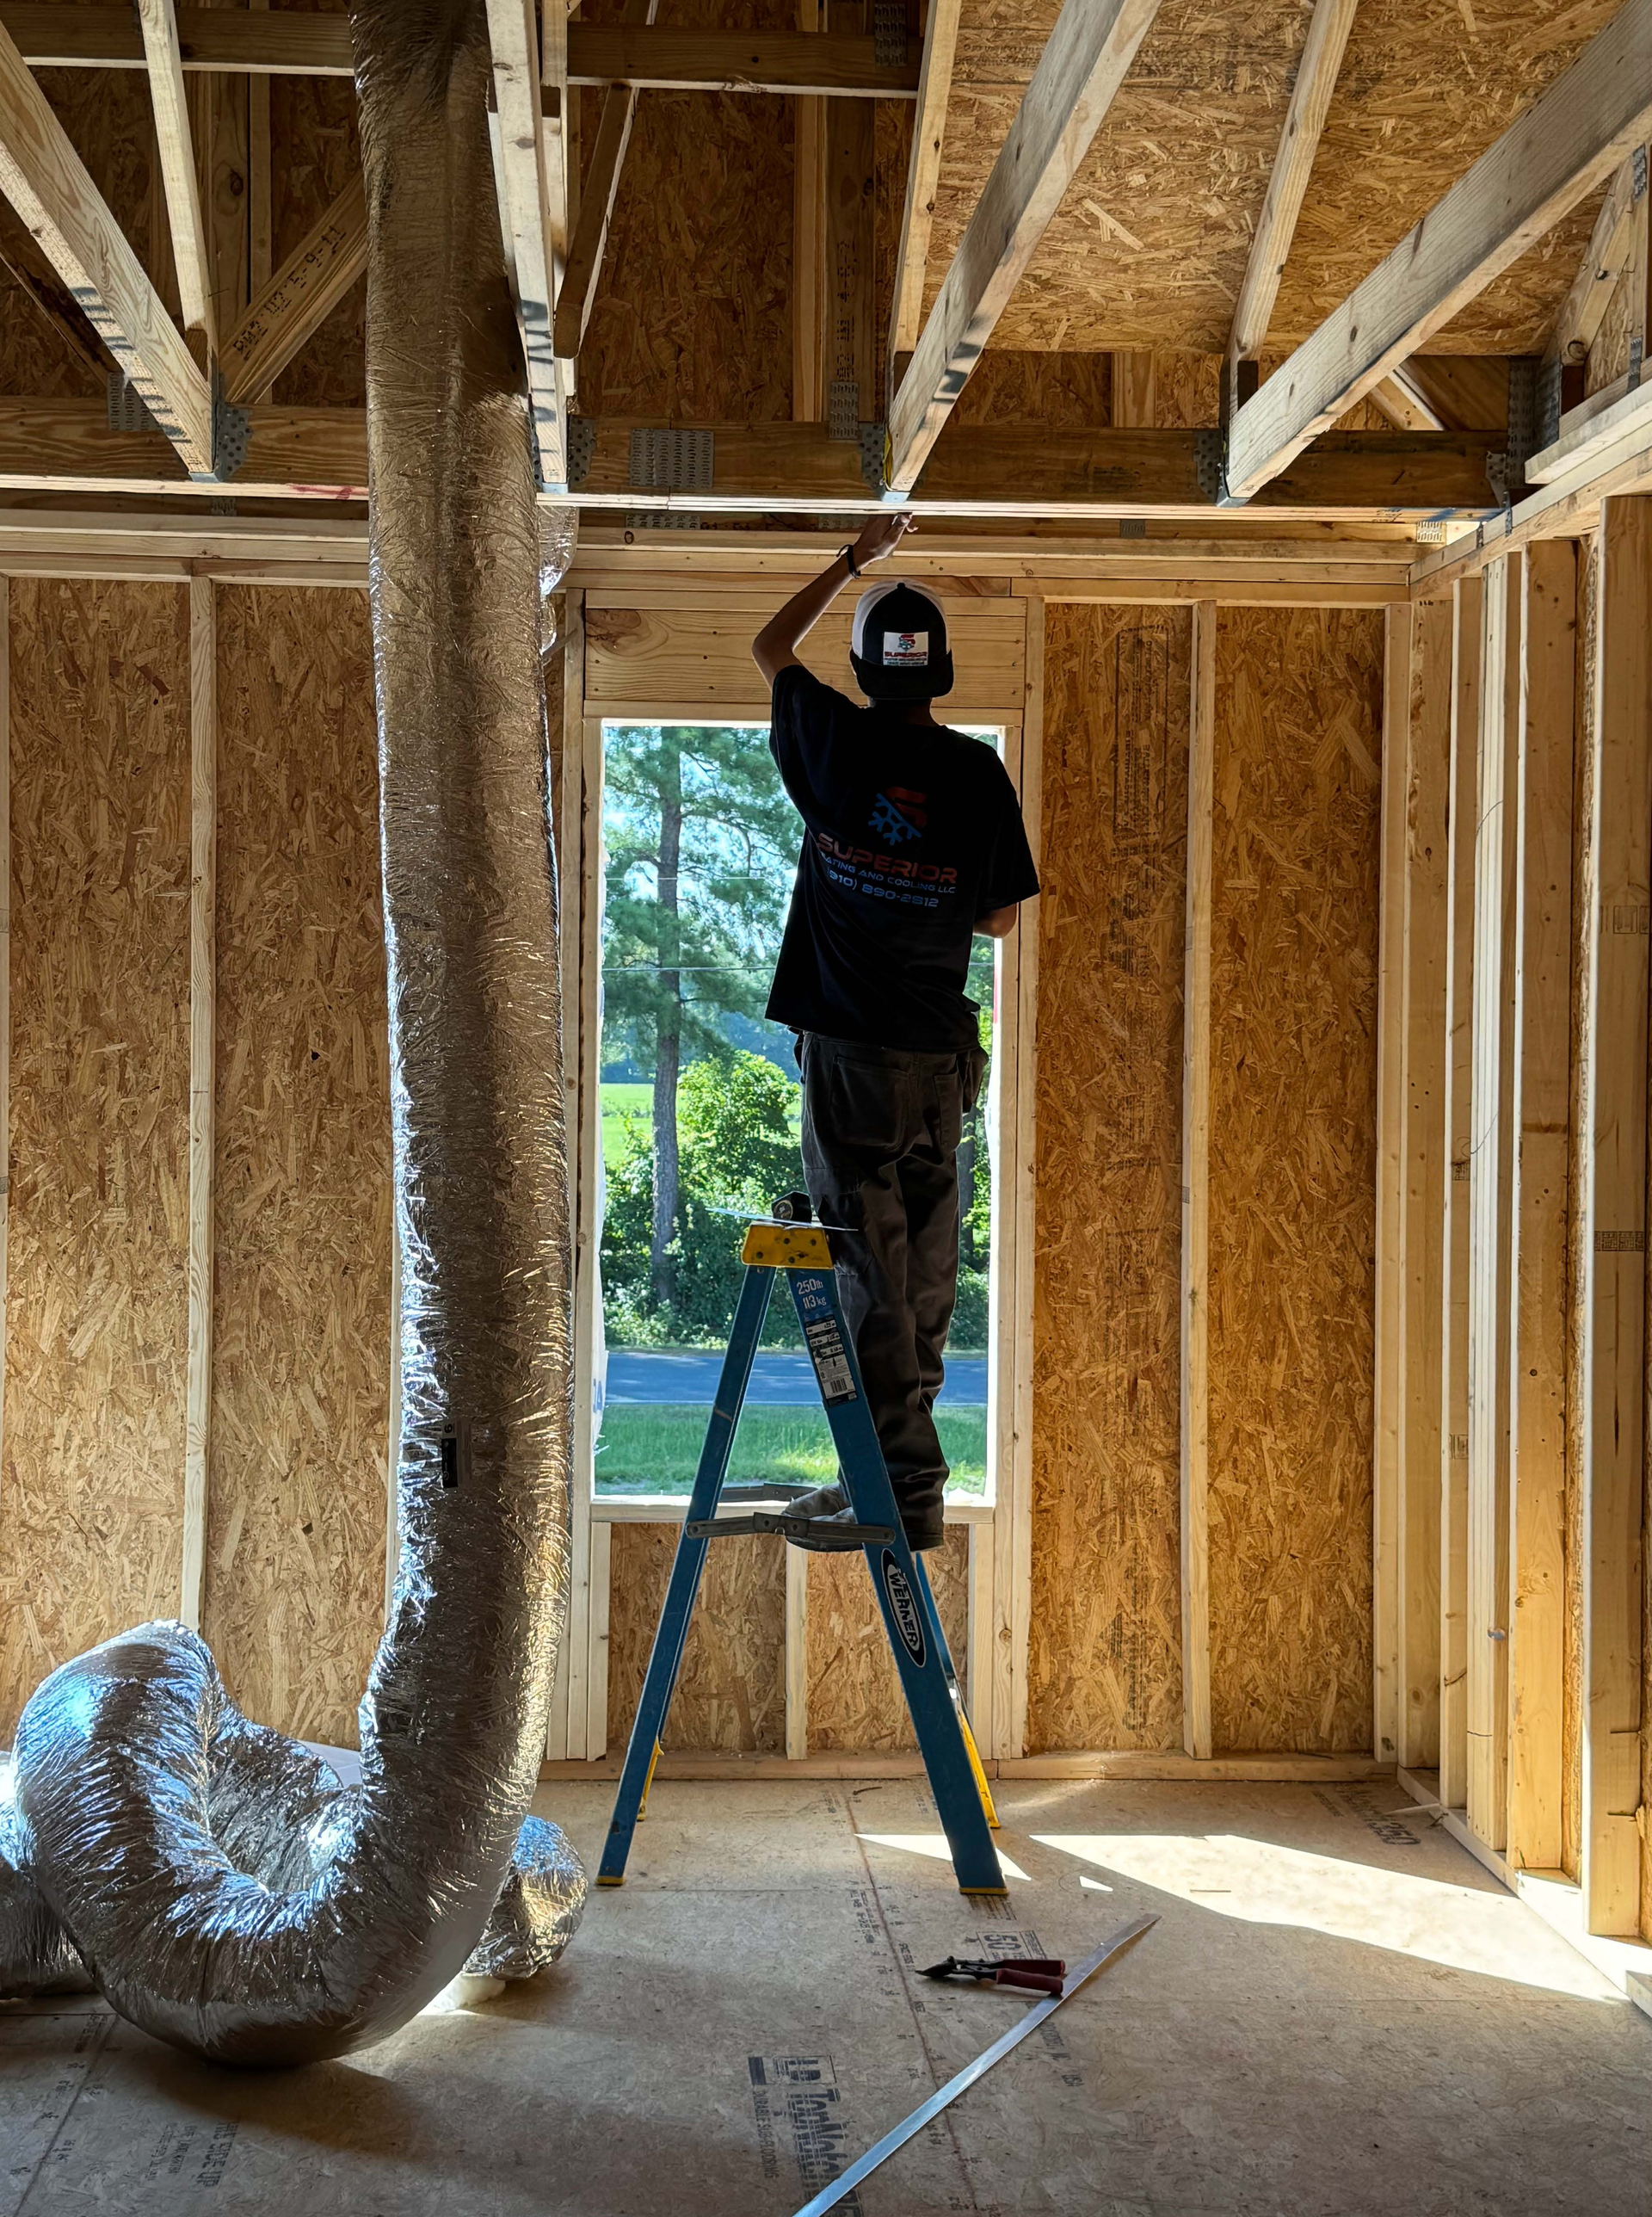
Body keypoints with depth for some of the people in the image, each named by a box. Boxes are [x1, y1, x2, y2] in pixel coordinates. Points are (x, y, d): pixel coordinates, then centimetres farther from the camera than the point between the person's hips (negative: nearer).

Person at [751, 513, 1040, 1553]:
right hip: (943, 1054, 3)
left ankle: (908, 1487, -2)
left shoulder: (838, 742, -4)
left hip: (851, 1050, -3)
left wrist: (856, 560, 26)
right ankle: (887, 1472, 19)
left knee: (873, 1267, -1)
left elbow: (771, 646, 16)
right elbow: (1001, 919, 8)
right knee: (922, 1276, 11)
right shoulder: (981, 772, 0)